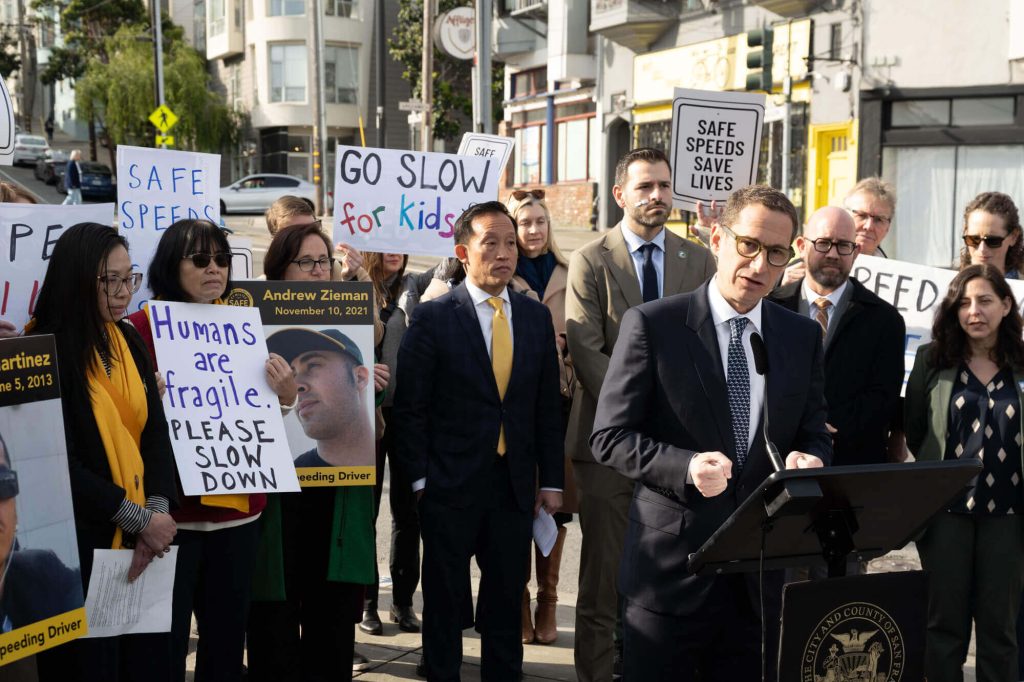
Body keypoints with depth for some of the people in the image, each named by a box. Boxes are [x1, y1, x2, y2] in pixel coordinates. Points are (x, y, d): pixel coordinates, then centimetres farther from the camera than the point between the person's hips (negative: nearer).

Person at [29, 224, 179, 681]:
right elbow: (59, 466, -16)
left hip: (142, 541, 6)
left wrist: (158, 510, -10)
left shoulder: (129, 342, 8)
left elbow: (157, 431, 5)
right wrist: (139, 518, -16)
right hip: (81, 544, -6)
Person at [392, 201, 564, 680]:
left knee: (507, 599, 12)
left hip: (515, 485, 3)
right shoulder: (432, 317, -6)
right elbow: (410, 405, -5)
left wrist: (551, 480, 5)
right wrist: (418, 478, -9)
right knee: (445, 601, 9)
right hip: (450, 484, -3)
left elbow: (547, 407, 8)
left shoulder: (537, 317, 6)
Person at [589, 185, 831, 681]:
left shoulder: (803, 336, 8)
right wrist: (686, 467, -23)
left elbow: (814, 433, 13)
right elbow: (610, 437, -7)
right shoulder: (651, 325, -6)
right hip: (672, 562, -3)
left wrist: (810, 458, -11)